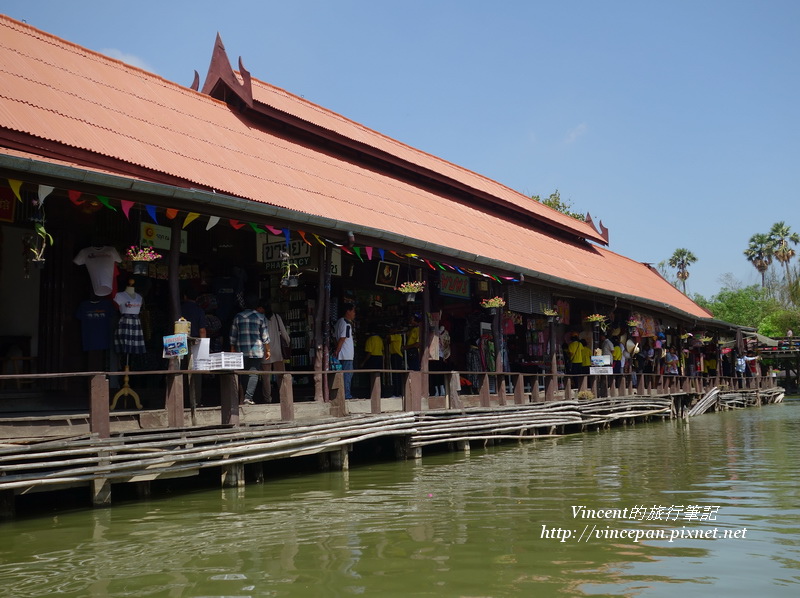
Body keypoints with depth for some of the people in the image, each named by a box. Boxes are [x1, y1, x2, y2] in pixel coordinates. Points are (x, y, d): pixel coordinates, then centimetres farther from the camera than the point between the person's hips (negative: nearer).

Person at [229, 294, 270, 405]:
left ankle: (242, 397, 7)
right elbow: (265, 336, 0)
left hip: (241, 351, 3)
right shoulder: (260, 317, -1)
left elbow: (233, 336, 9)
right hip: (257, 351, -3)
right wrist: (267, 350, 8)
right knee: (254, 374, -2)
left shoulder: (237, 317, 7)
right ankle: (248, 397, -13)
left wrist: (233, 350, 18)